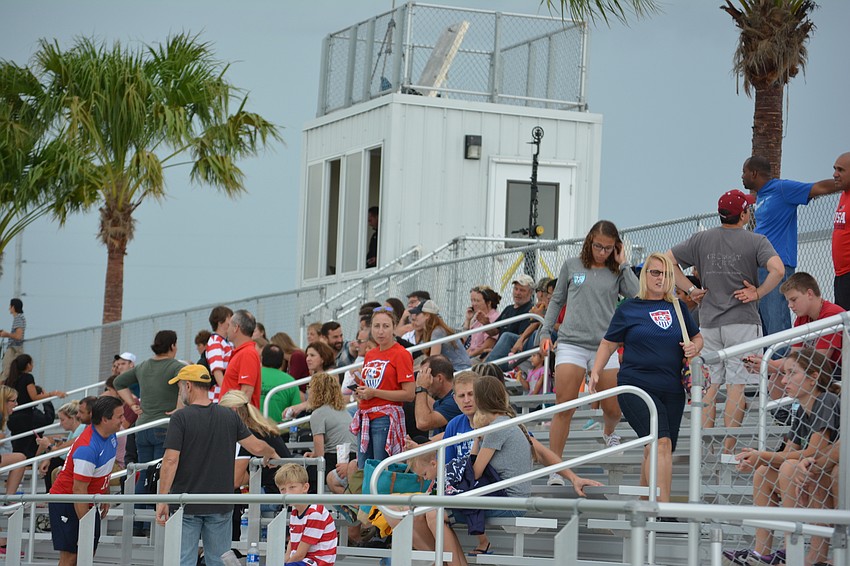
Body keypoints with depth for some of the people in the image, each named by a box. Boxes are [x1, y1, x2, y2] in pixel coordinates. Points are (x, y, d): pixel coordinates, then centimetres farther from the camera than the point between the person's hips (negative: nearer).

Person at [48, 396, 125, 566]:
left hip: (89, 504, 9)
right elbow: (79, 490, -26)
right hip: (67, 504, -9)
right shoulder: (87, 448, -29)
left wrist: (105, 497, 21)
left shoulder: (111, 435, 0)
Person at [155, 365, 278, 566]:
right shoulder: (229, 416, 3)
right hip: (220, 507, 4)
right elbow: (256, 447, 5)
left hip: (187, 505, -3)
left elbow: (171, 460, -15)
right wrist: (271, 453, 28)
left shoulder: (180, 418, -9)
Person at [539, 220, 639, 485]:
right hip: (571, 344, -1)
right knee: (564, 408, -10)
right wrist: (546, 331, 10)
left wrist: (623, 265, -3)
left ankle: (608, 433, 44)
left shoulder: (616, 273, 8)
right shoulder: (571, 266, 9)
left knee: (613, 408, 7)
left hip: (605, 346, 1)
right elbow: (556, 300, 18)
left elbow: (638, 296, -8)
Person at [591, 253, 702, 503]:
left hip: (672, 391, 5)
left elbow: (697, 337, 26)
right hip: (636, 386, -4)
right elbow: (609, 343, 12)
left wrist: (694, 347, 3)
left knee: (654, 451, 8)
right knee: (661, 443, -22)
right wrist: (595, 372, 0)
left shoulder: (678, 309, 14)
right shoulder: (629, 309, 5)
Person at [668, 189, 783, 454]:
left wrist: (691, 289, 8)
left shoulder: (702, 239, 7)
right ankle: (727, 448, -7)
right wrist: (757, 293, -9)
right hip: (742, 322, -4)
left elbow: (668, 261, 9)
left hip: (708, 322, 4)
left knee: (711, 385, 10)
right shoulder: (755, 241, -6)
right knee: (737, 386, -3)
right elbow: (777, 269, -21)